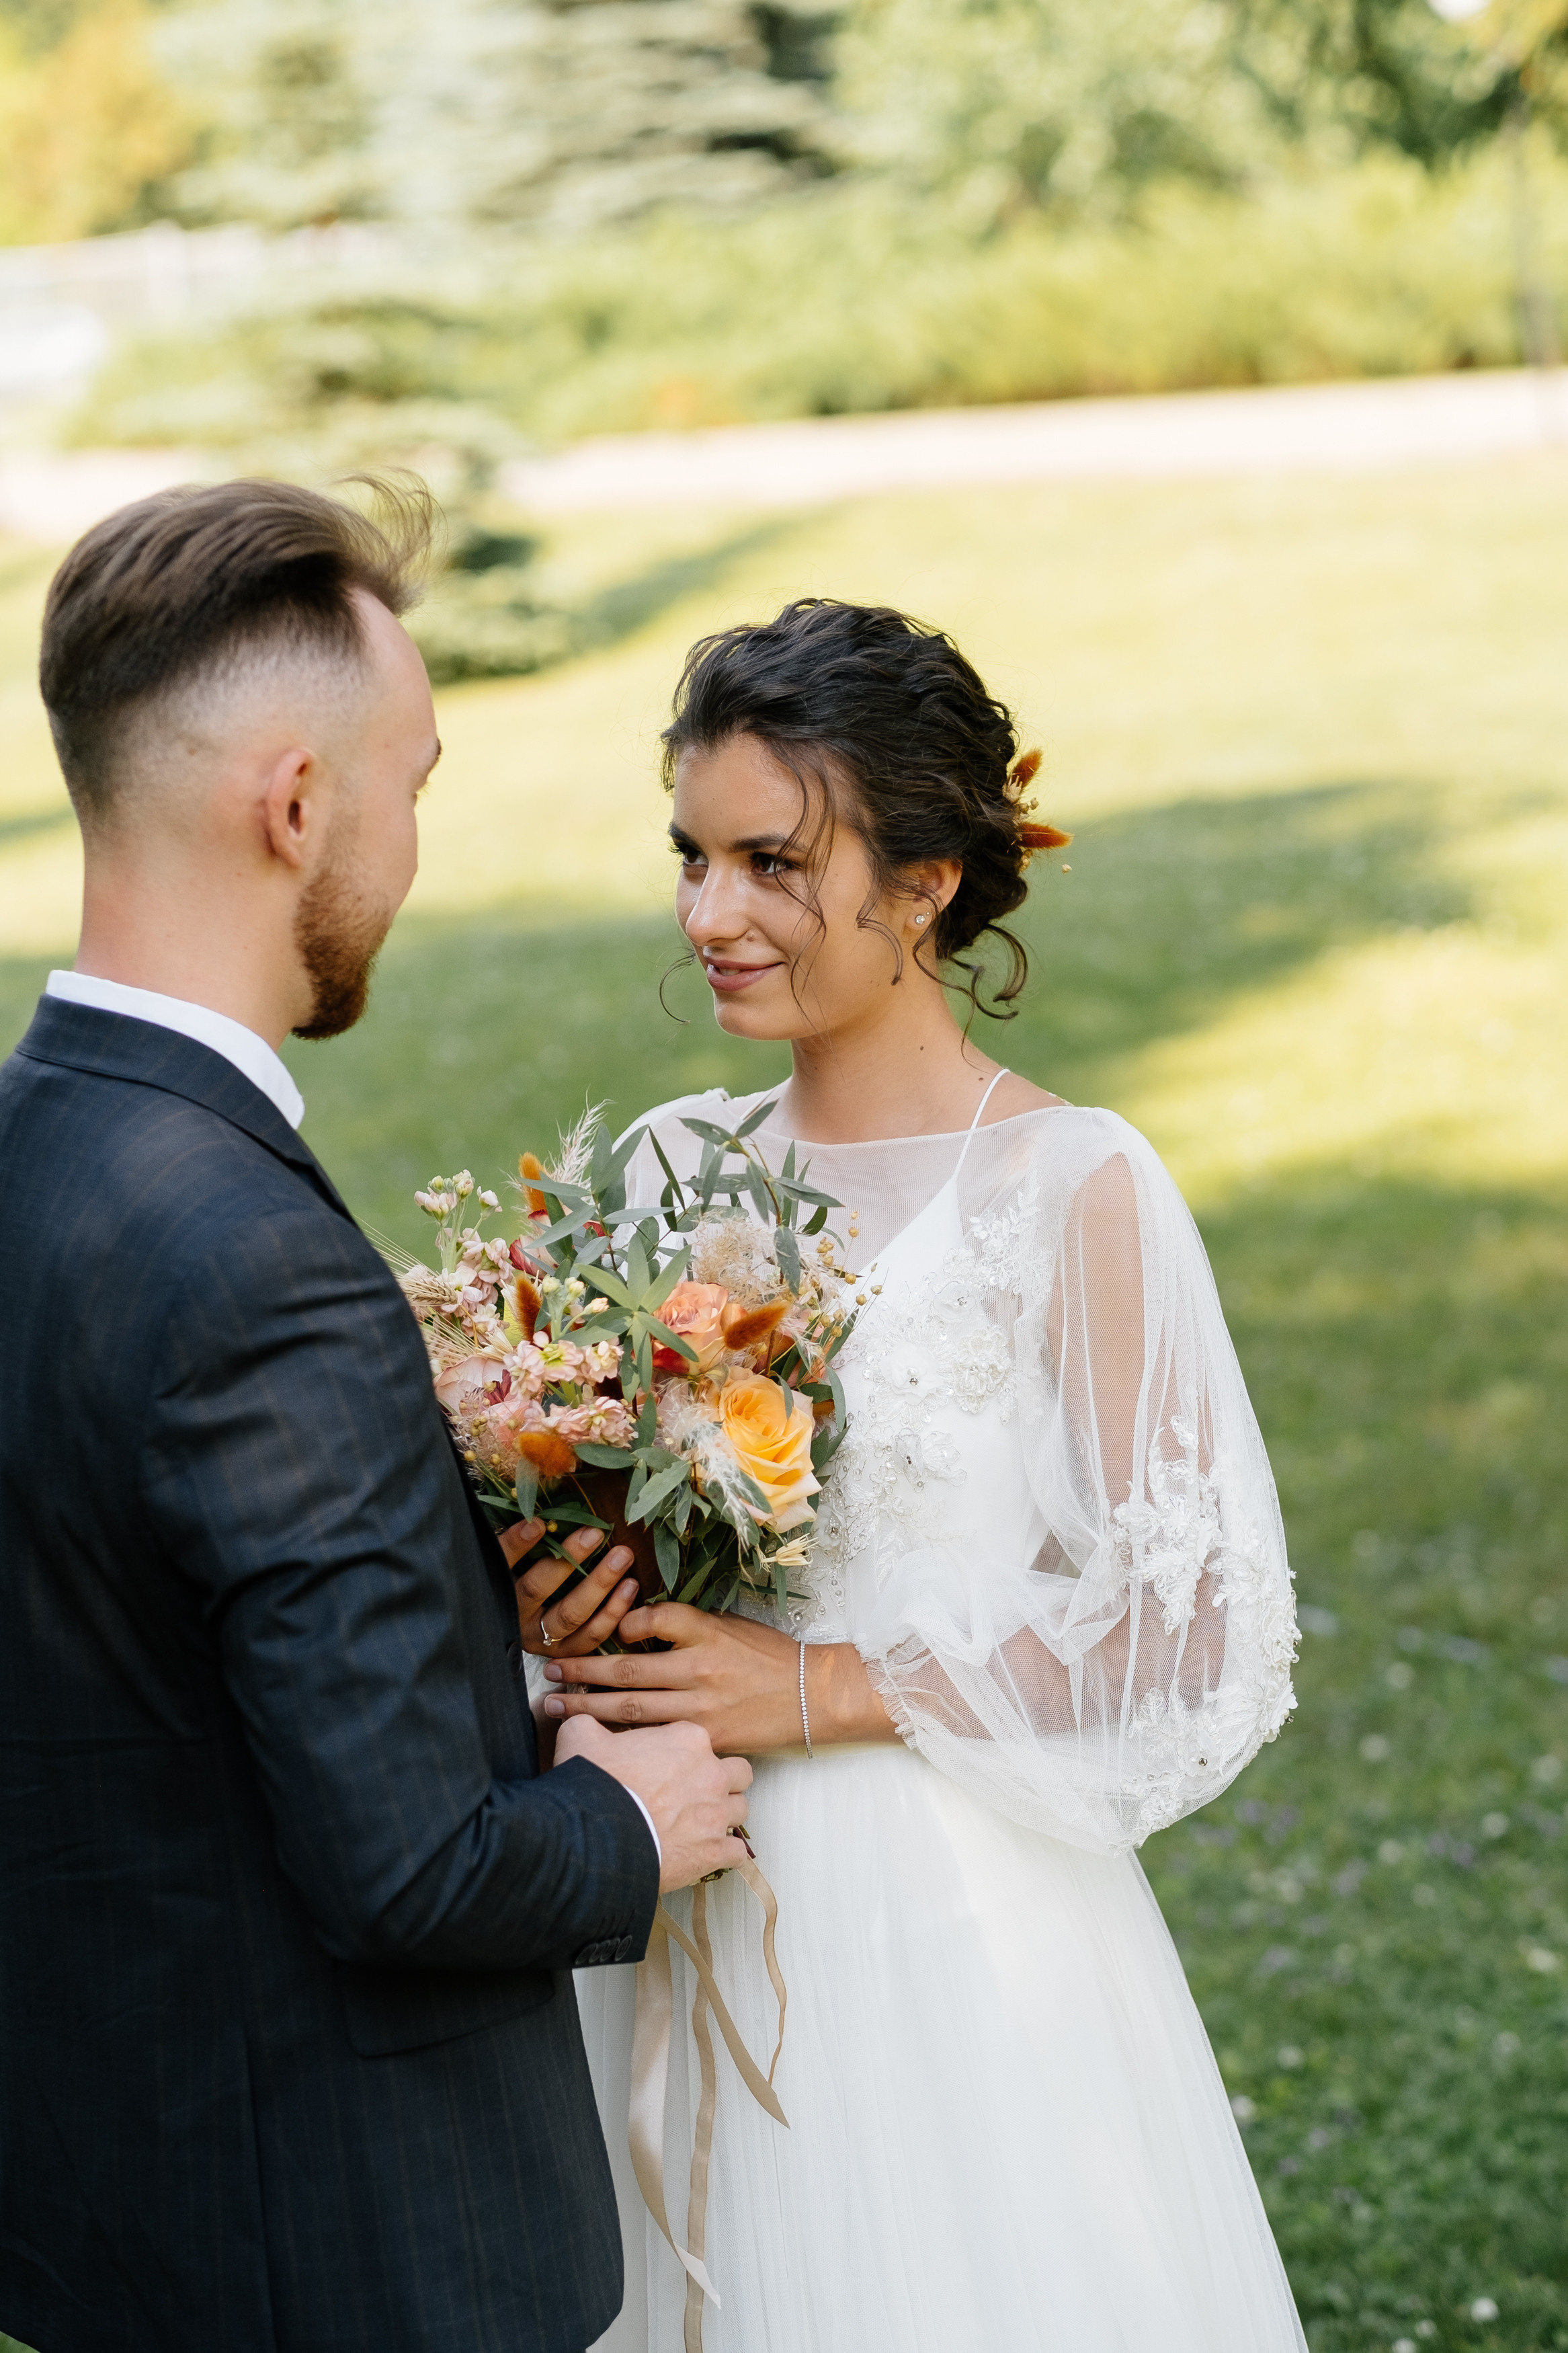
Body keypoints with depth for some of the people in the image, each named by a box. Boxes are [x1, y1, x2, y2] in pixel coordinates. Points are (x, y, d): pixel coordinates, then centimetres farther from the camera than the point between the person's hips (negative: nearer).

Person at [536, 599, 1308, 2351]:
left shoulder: (1075, 1188, -13)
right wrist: (575, 1632, -8)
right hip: (687, 1922, 5)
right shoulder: (671, 1167, 4)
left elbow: (1189, 1621, -14)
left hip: (950, 1937, -5)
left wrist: (827, 1691, -16)